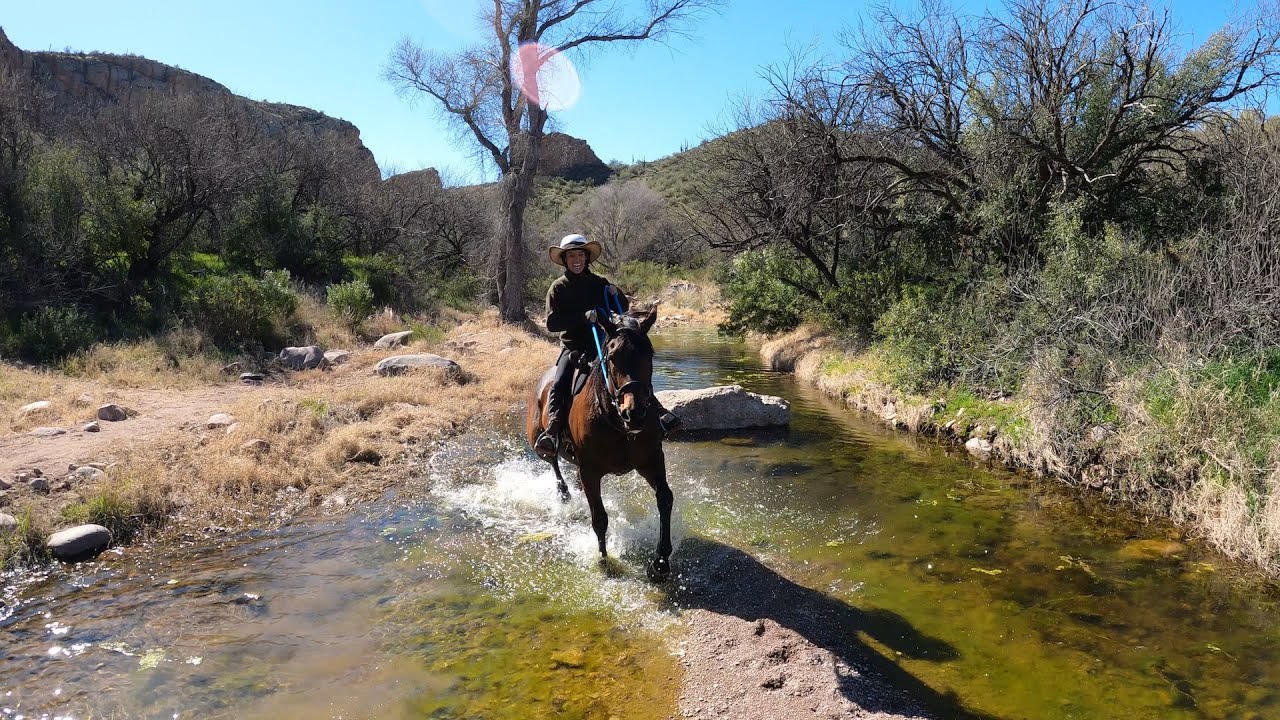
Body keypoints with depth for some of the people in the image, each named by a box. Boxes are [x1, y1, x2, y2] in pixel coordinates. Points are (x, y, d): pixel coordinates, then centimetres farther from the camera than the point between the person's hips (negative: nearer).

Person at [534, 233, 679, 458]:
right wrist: (583, 317, -22)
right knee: (559, 384, -26)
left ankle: (659, 415, -17)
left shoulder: (600, 283, 11)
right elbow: (552, 323, -8)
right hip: (573, 348, -2)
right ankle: (552, 433, -33)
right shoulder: (558, 288, 4)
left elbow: (623, 310, 19)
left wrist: (616, 294, -4)